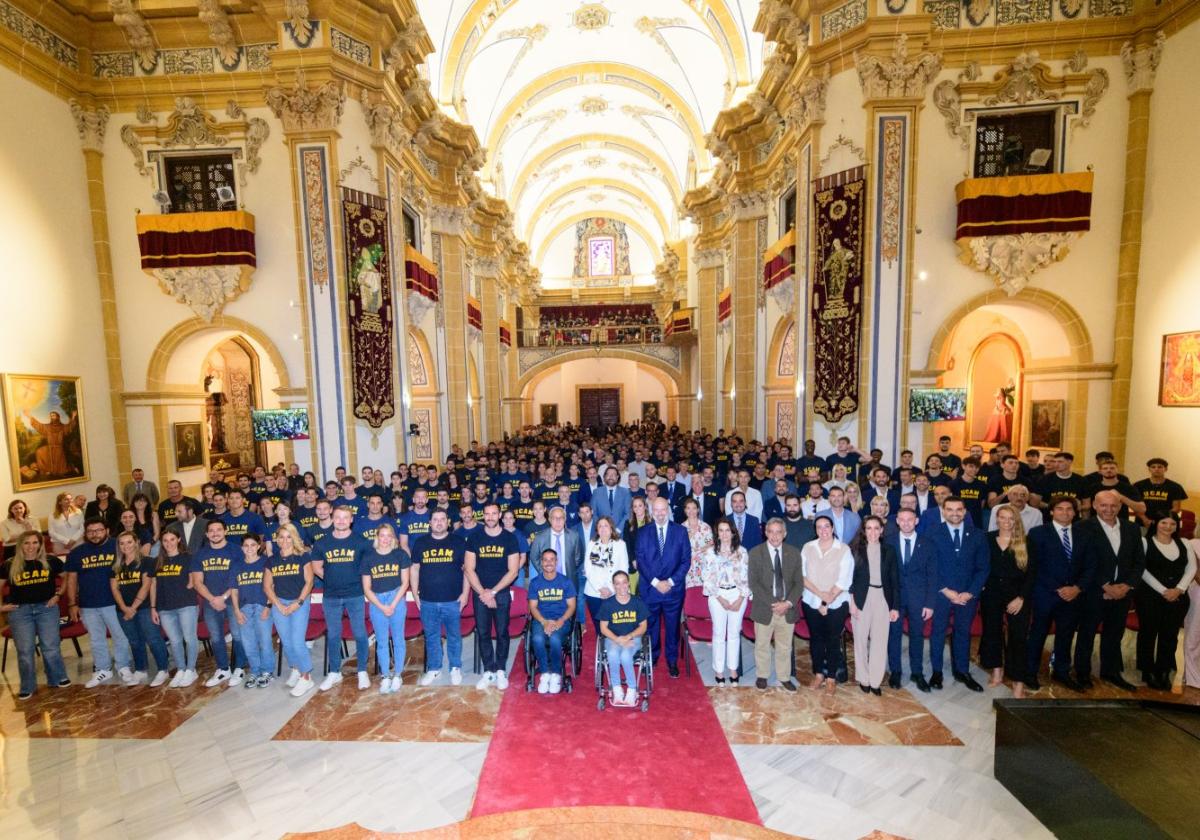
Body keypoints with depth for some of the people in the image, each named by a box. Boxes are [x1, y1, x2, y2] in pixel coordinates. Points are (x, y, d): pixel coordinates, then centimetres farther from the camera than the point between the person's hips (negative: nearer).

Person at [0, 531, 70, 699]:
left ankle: (58, 678, 19)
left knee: (50, 647, 4)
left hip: (47, 608, -1)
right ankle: (27, 687, 20)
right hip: (19, 611, 1)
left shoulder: (51, 561, -3)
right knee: (25, 650, 5)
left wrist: (58, 594, 3)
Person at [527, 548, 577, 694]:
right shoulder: (535, 583, 6)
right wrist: (544, 622, -14)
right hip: (541, 619, 1)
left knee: (555, 639, -32)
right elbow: (533, 607, 3)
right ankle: (545, 673, -10)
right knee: (537, 639, -30)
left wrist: (560, 621, -15)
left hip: (561, 620, -1)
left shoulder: (566, 581, 3)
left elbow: (571, 606, 2)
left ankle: (556, 674, -8)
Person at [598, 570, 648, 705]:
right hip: (613, 638, 1)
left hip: (633, 637, 0)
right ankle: (616, 688, -13)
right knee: (613, 654, -32)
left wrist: (628, 637, -15)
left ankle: (632, 689, -11)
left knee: (625, 655, -32)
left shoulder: (638, 602, -4)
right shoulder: (607, 603, -5)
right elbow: (603, 628, -2)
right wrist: (618, 639, -17)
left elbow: (643, 627, 0)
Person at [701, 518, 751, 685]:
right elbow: (707, 578, -4)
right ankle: (718, 670, 17)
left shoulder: (741, 551, 1)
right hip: (717, 596, -1)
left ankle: (733, 669, 22)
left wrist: (740, 599, -6)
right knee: (719, 634, 4)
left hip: (738, 595, 1)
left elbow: (745, 577, 2)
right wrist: (721, 599, -8)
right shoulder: (710, 551, -4)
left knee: (734, 633, 9)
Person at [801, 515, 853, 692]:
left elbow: (844, 580, -12)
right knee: (815, 638, 13)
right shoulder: (808, 548, -1)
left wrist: (827, 602, -13)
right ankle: (818, 673, 30)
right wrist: (819, 593, -16)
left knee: (833, 640, 9)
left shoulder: (844, 549, -9)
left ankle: (831, 676, 27)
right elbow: (801, 575, -4)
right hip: (812, 602, 2)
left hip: (837, 604, -2)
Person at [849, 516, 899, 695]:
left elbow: (895, 580, 5)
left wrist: (895, 606, 1)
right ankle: (863, 678, 21)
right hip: (861, 598, -1)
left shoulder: (889, 551, 5)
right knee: (861, 639, 6)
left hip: (882, 598, 1)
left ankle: (875, 680, 15)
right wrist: (851, 601, -8)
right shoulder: (855, 549, -1)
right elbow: (849, 577, -1)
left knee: (880, 641, 3)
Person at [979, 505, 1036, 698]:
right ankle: (997, 671, 26)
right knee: (992, 631, 10)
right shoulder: (987, 539, 0)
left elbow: (1032, 573, -5)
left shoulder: (1025, 543, -4)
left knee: (1018, 636, -1)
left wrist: (1021, 597, -11)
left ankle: (1018, 682, 7)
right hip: (991, 594, 2)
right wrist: (980, 589, -4)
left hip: (1018, 595, -2)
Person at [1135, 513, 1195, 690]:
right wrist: (1163, 591, -14)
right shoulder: (1145, 542, -6)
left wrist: (1179, 589, -9)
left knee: (1170, 636, 9)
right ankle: (1148, 672, 18)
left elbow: (1191, 568, 4)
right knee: (1148, 634, 5)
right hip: (1150, 596, -4)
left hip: (1177, 598, 4)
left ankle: (1163, 673, 22)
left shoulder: (1184, 544, 8)